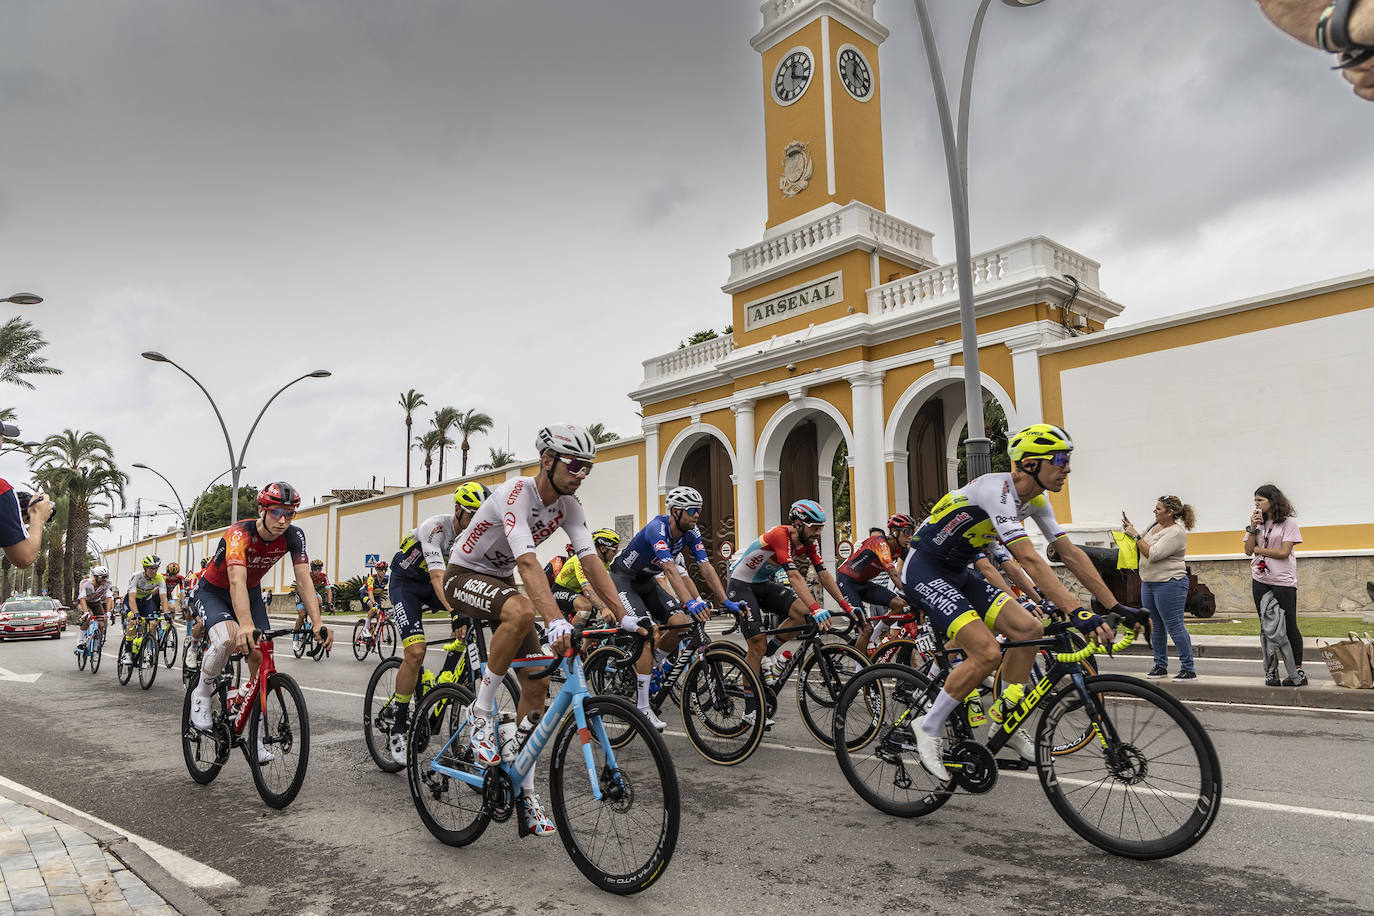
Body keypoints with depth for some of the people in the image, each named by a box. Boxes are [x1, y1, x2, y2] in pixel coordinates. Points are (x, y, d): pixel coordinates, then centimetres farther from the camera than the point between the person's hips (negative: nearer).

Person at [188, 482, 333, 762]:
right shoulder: (240, 533, -34)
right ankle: (202, 694, -4)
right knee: (229, 639, -34)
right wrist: (246, 626, -62)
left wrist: (318, 623, -39)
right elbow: (237, 581, -47)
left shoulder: (293, 536, -20)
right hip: (213, 591, -4)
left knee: (260, 657, -9)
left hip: (252, 592, 4)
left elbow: (304, 580, -26)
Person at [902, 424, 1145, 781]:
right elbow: (1029, 560, -34)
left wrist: (1116, 606, -1)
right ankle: (929, 727, -3)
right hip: (924, 571, -9)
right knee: (987, 652, -20)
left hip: (957, 574, 9)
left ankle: (1004, 720, 12)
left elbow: (1070, 553, 4)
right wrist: (1077, 613, -39)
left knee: (1029, 629, -2)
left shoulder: (1035, 499, 3)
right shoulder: (997, 490, -25)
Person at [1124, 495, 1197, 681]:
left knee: (1174, 627, -4)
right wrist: (1131, 531, 5)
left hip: (1169, 584, -9)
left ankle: (1188, 669, 5)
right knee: (1156, 627, 13)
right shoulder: (1155, 525, 9)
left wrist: (1135, 535, -18)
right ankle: (1160, 666, 22)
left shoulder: (1176, 532, -16)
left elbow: (1153, 554, -23)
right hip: (1148, 583, 9)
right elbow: (1142, 548, 19)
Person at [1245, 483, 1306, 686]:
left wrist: (1259, 549, -3)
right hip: (1260, 581, 5)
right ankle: (1271, 671, 12)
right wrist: (1252, 528, -4)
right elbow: (1248, 551, 5)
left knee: (1289, 627, -1)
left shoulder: (1288, 523, -3)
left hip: (1283, 581, -5)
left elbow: (1284, 552, -13)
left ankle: (1298, 672, 7)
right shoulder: (1258, 523, 13)